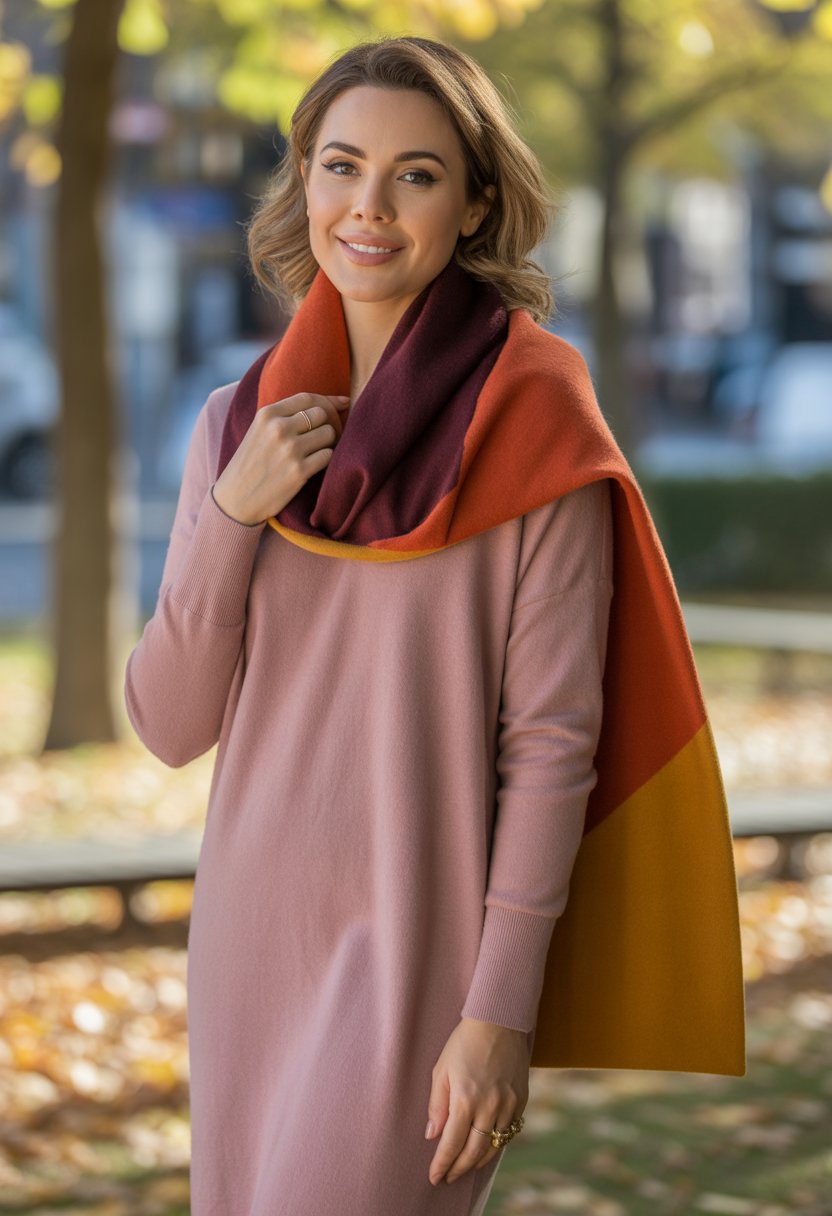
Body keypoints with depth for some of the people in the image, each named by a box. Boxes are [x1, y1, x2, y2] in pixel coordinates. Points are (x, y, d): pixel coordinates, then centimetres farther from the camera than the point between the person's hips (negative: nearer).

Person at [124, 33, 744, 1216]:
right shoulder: (241, 422, 6)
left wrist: (503, 1011, -14)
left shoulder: (532, 420, -8)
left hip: (427, 943, -5)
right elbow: (172, 723, 3)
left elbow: (552, 734, -10)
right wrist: (230, 512, -10)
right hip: (254, 937, 5)